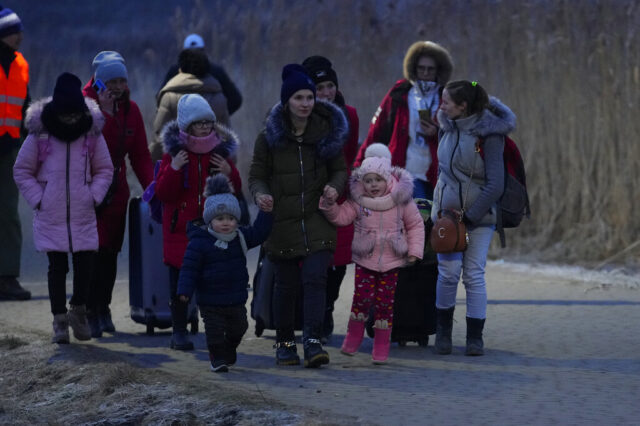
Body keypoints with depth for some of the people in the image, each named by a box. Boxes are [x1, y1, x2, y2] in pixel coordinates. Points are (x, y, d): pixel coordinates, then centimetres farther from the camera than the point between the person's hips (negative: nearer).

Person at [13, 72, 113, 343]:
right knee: (57, 266, 0)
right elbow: (22, 170, 5)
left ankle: (78, 311, 21)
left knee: (85, 263, -1)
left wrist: (94, 195, -2)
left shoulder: (92, 134, 1)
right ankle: (59, 320, 9)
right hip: (51, 216, -1)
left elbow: (105, 169, 12)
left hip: (83, 214, 1)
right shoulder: (39, 135, -4)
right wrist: (37, 199, -4)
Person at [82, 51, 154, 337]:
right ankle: (90, 311, -5)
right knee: (94, 251, -10)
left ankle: (103, 308, 15)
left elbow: (140, 155, 12)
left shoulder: (130, 109, 9)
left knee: (110, 252, 6)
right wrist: (104, 112, -26)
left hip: (116, 191, 5)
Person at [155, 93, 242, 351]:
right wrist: (173, 170, -21)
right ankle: (179, 332, 14)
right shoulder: (173, 153, -2)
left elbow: (235, 191, 9)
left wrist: (229, 173, -10)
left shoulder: (220, 152, 6)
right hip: (180, 230, -1)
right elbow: (162, 193, -7)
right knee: (180, 285, 4)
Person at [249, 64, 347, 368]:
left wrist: (334, 186, -11)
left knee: (315, 279, -13)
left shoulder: (327, 131, 3)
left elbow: (340, 169, 12)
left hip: (317, 220, 0)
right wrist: (260, 194, -18)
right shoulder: (269, 136, 0)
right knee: (286, 286, 6)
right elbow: (257, 174, 4)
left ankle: (312, 342, -17)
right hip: (282, 221, 0)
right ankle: (284, 343, 20)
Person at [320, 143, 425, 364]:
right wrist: (330, 206, -20)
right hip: (365, 260, 0)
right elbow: (342, 217, -1)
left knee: (385, 302, 3)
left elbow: (415, 225, 4)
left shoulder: (402, 200, -5)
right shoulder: (358, 200, -3)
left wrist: (415, 250, -2)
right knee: (362, 297, -8)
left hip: (391, 262, 0)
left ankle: (381, 346, 13)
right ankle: (353, 337, 13)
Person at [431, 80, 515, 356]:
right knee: (448, 272, -4)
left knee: (474, 275, -4)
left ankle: (475, 338, 4)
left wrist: (469, 216, -14)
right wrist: (444, 208, 10)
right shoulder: (447, 126, 1)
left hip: (479, 214, -3)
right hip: (447, 209, 3)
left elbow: (495, 185, -15)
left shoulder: (489, 133, -14)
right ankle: (443, 331, 11)